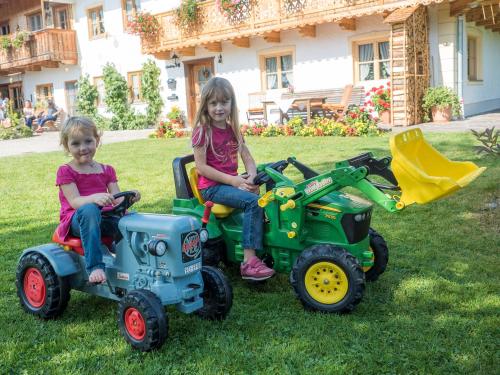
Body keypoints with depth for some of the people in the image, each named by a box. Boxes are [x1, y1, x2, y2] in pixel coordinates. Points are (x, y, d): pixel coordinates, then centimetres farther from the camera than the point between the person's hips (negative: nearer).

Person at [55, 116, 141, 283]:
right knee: (90, 210, -39)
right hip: (77, 220, -4)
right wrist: (94, 198, -33)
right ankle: (94, 266, -42)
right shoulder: (66, 171, 2)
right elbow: (75, 201, -12)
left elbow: (117, 200, 4)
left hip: (106, 219, 4)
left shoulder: (107, 171, 15)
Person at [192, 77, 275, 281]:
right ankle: (249, 262, -29)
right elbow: (201, 167, -13)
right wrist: (232, 180, -18)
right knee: (253, 201, -27)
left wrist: (251, 176, -12)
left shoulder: (232, 130, 13)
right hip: (212, 187, -7)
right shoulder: (203, 131, -8)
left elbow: (247, 157, 11)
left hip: (233, 181, 7)